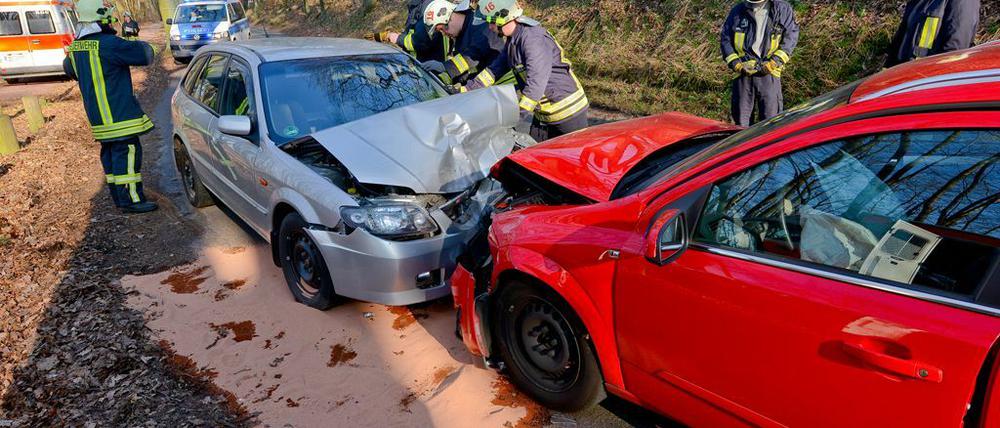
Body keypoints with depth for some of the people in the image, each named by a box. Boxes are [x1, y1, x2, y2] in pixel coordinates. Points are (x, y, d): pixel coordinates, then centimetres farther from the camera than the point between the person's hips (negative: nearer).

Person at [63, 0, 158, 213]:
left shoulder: (76, 46, 11)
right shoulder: (109, 44, -17)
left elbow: (69, 69, 28)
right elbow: (146, 54, -12)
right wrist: (135, 42, 7)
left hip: (97, 114, 9)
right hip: (118, 113, -9)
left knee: (110, 153, 14)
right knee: (128, 152, -7)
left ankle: (118, 196, 21)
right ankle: (131, 199, -6)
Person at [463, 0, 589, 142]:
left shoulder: (534, 39, -24)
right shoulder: (512, 41, 7)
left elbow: (536, 83, -31)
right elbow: (495, 69, 11)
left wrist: (520, 113, -31)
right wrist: (467, 89, 3)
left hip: (568, 109, -9)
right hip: (544, 114, 9)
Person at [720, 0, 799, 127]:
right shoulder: (737, 11, 8)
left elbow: (791, 37, 1)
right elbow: (725, 39, 10)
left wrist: (775, 62, -10)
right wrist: (735, 63, -2)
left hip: (769, 73, -1)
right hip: (743, 72, 2)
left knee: (770, 118, 0)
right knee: (741, 118, 5)